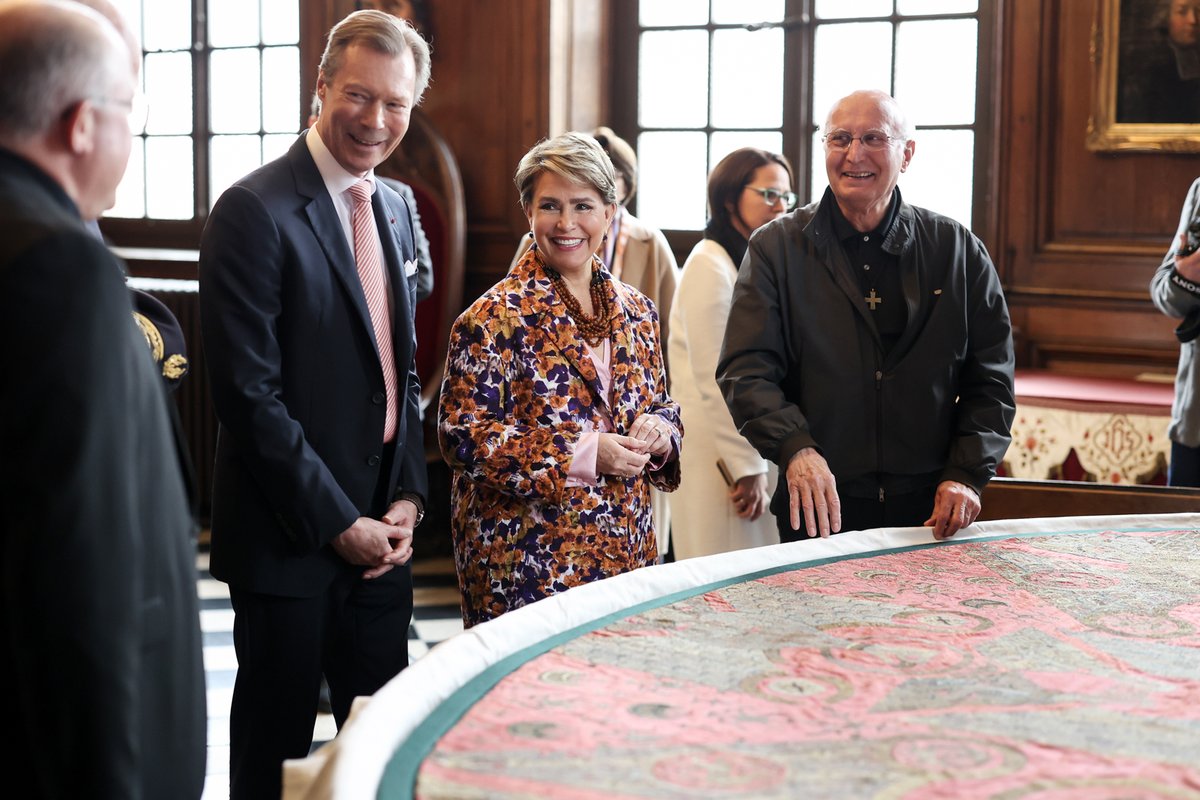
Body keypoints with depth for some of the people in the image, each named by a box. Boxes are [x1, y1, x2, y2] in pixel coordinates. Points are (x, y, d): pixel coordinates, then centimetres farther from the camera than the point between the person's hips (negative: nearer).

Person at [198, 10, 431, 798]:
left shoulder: (393, 208, 11)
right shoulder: (255, 211, -13)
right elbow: (249, 393, -17)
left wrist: (408, 497, 4)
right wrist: (338, 522, -14)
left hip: (382, 533, 7)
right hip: (289, 539, -7)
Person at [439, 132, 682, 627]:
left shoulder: (636, 312, 10)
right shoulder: (494, 320, -9)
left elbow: (661, 405, 21)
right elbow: (463, 436, -13)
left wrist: (661, 433, -4)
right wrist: (582, 457, -19)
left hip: (626, 548, 6)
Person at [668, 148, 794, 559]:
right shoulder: (710, 265, -12)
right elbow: (715, 380, -17)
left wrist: (759, 463, 10)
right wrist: (748, 467, -15)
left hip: (756, 445, 8)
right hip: (719, 455, -8)